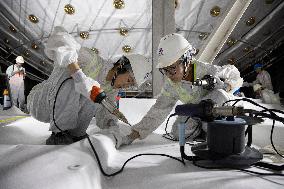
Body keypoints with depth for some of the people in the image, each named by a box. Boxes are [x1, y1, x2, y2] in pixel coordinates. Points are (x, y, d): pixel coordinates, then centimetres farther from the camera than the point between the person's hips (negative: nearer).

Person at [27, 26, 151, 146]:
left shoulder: (112, 88, -5)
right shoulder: (92, 61, -27)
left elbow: (105, 113, -7)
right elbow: (60, 36, -37)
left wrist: (113, 127, -29)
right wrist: (78, 74, -48)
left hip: (60, 110, 6)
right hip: (39, 104, -6)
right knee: (71, 82, -34)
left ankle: (74, 133, -3)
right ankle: (58, 135, -19)